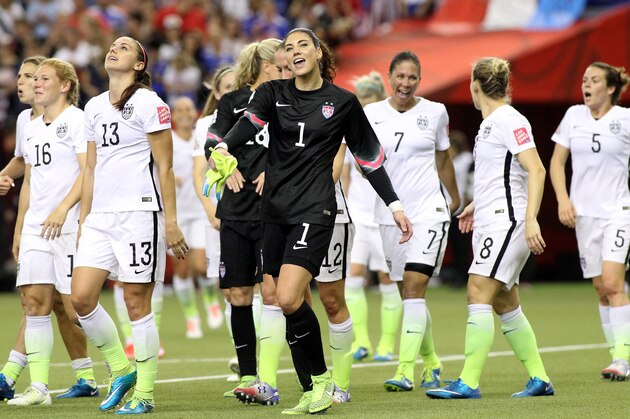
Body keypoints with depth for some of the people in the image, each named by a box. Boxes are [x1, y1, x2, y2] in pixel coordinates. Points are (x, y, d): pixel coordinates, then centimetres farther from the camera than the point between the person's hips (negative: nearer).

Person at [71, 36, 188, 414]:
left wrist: (171, 221, -11)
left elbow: (164, 167, -7)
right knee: (81, 297, -4)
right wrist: (83, 219, 17)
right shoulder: (94, 107, 16)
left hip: (139, 213, -7)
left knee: (137, 304, -4)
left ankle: (144, 394, 4)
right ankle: (121, 371, 14)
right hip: (100, 215, 7)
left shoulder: (149, 103, -5)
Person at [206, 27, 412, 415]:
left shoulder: (343, 102, 1)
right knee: (290, 304, 4)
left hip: (315, 209, -4)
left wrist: (395, 204, 8)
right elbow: (250, 122, -15)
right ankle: (313, 393, 12)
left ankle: (322, 378, -4)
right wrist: (225, 147, -36)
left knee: (289, 299, -20)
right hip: (275, 210, 4)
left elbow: (369, 155, 10)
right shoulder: (273, 92, 6)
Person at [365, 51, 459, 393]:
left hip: (428, 211, -3)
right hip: (390, 214, 3)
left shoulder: (435, 112, 1)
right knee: (407, 293, 9)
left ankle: (406, 371, -21)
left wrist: (455, 198, 26)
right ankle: (430, 362, 28)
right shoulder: (372, 114, 2)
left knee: (414, 287, -16)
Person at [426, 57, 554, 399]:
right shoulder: (489, 123, 16)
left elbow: (536, 170, -18)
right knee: (505, 304, 10)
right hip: (488, 224, 10)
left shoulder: (510, 121, -12)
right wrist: (477, 204, 31)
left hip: (506, 221, -10)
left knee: (478, 294, -15)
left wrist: (530, 219, -26)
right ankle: (540, 379, 16)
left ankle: (468, 383, -17)